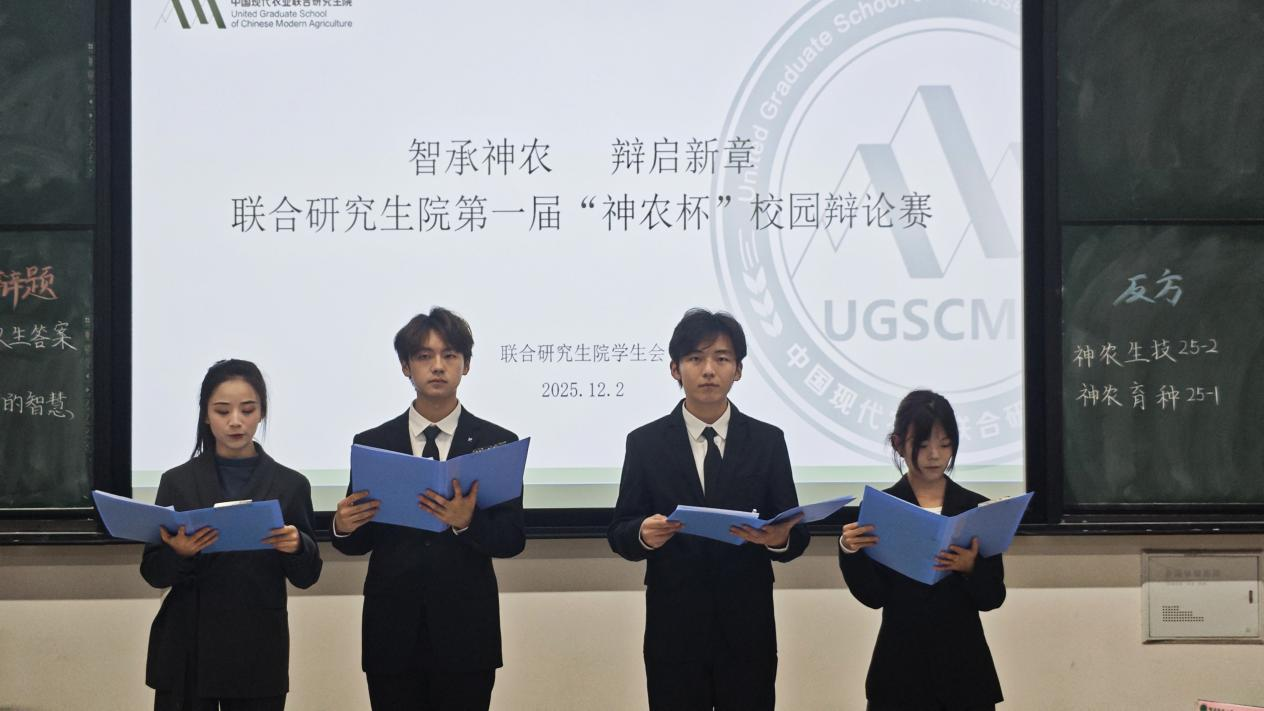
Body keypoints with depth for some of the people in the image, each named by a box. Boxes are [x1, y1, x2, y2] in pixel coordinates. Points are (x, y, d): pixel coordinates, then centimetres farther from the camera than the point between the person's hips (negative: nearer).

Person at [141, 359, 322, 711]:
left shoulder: (290, 485, 2)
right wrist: (180, 554, -19)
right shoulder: (178, 482, 2)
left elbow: (306, 577, 2)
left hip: (259, 653, 0)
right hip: (187, 652, 0)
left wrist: (297, 547, -18)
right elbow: (153, 573, 2)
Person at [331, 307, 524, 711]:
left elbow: (513, 540, -2)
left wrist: (467, 523, -21)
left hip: (465, 632, -1)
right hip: (392, 632, 1)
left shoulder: (498, 443, 3)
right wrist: (342, 528, -15)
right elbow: (360, 542, 7)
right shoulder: (371, 444, 6)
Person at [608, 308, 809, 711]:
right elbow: (619, 533, 1)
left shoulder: (767, 441, 3)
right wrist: (644, 534, -21)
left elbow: (797, 536, 1)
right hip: (673, 635, 0)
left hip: (747, 633, 1)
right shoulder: (645, 443, 2)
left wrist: (780, 538, -22)